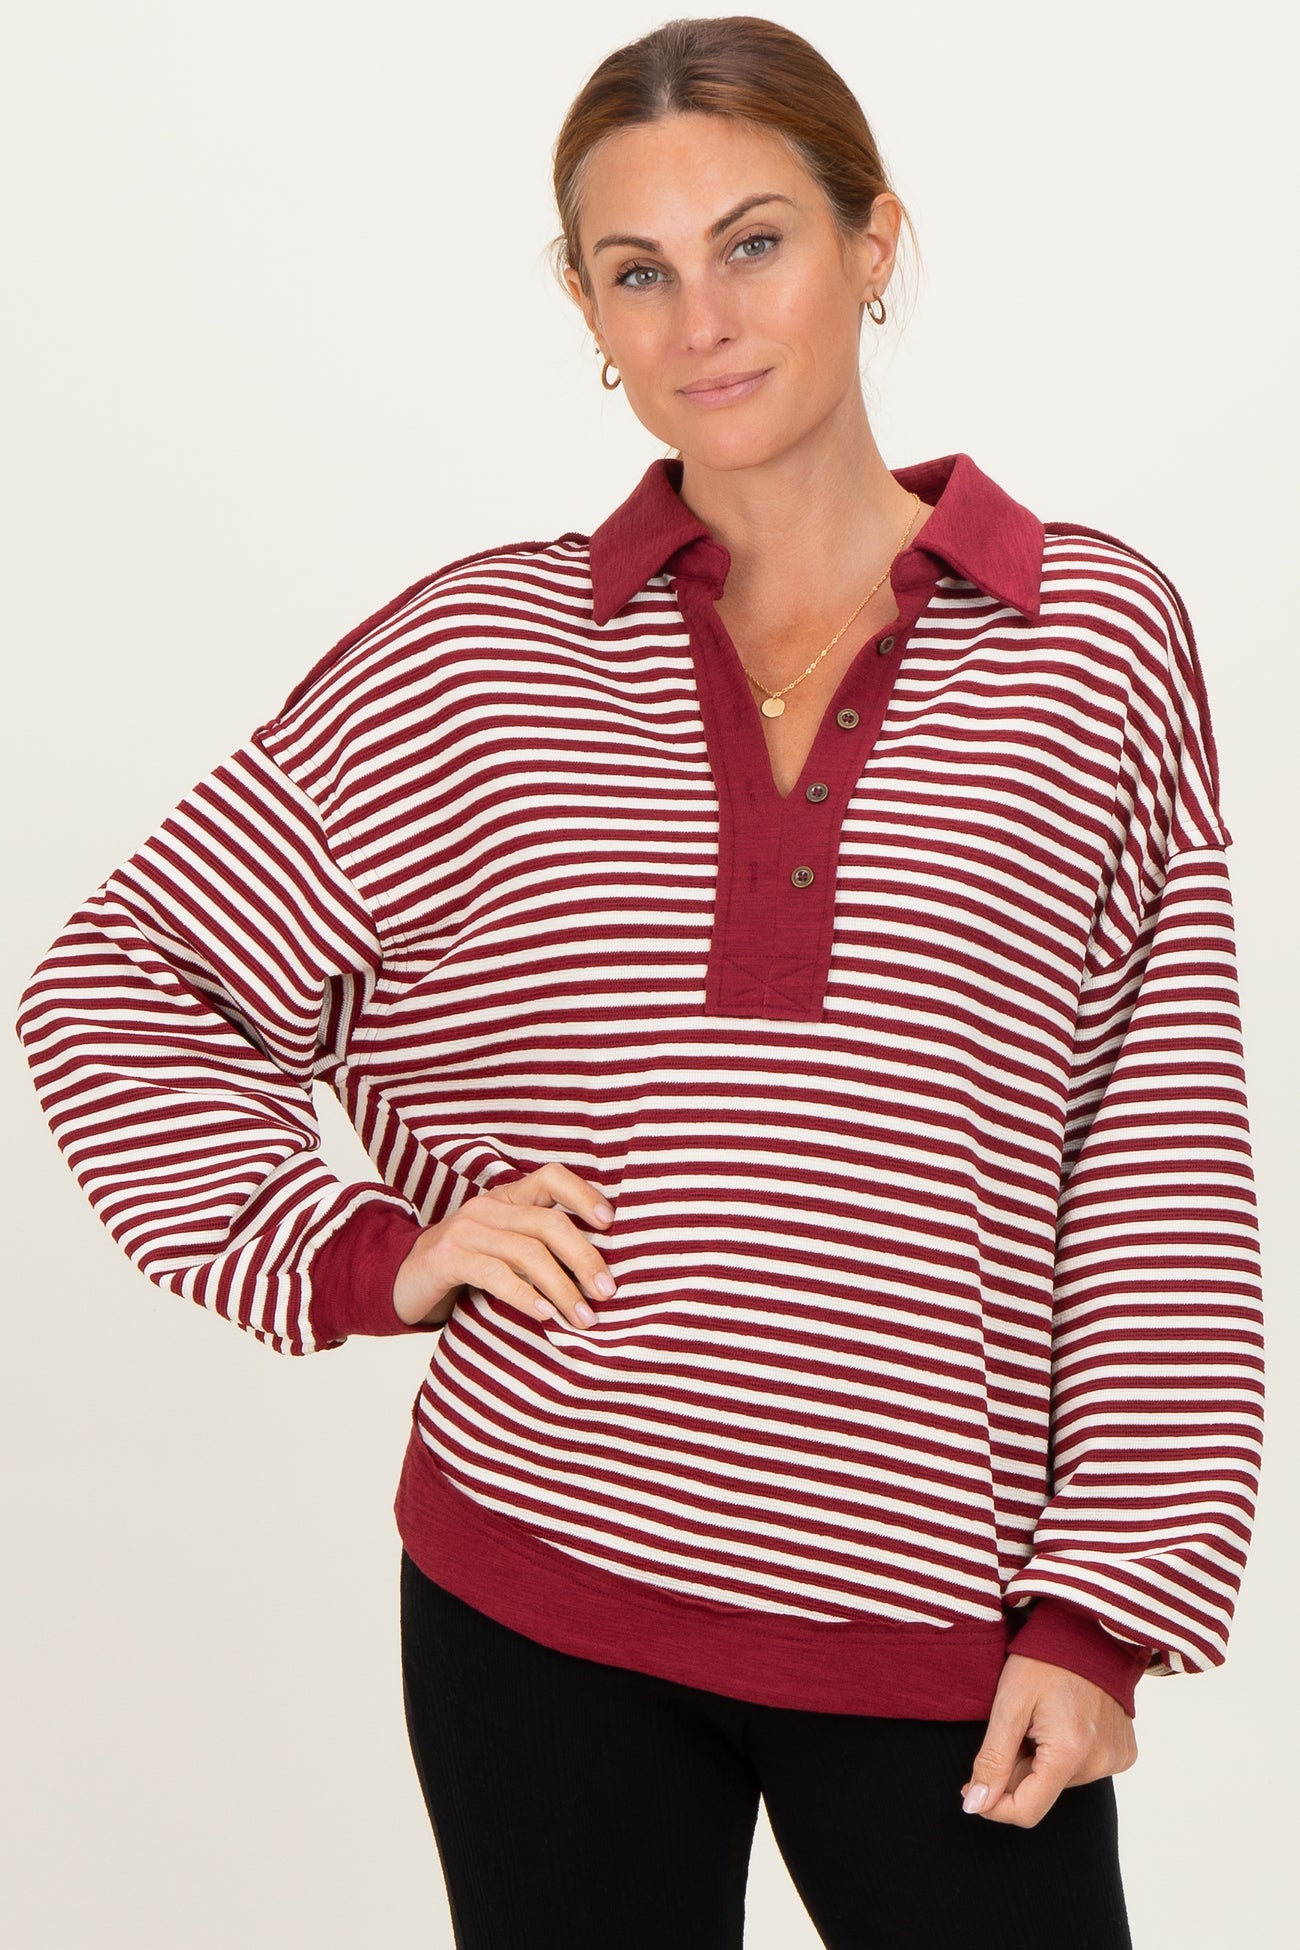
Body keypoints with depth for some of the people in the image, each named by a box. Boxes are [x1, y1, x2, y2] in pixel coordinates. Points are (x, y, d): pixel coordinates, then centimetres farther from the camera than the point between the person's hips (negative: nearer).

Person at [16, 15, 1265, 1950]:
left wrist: (1103, 1615, -3)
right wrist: (364, 1257, -4)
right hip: (540, 1591, 1)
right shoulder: (478, 652, 2)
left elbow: (1163, 1171, 0)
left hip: (943, 1627, -1)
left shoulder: (1100, 642, -1)